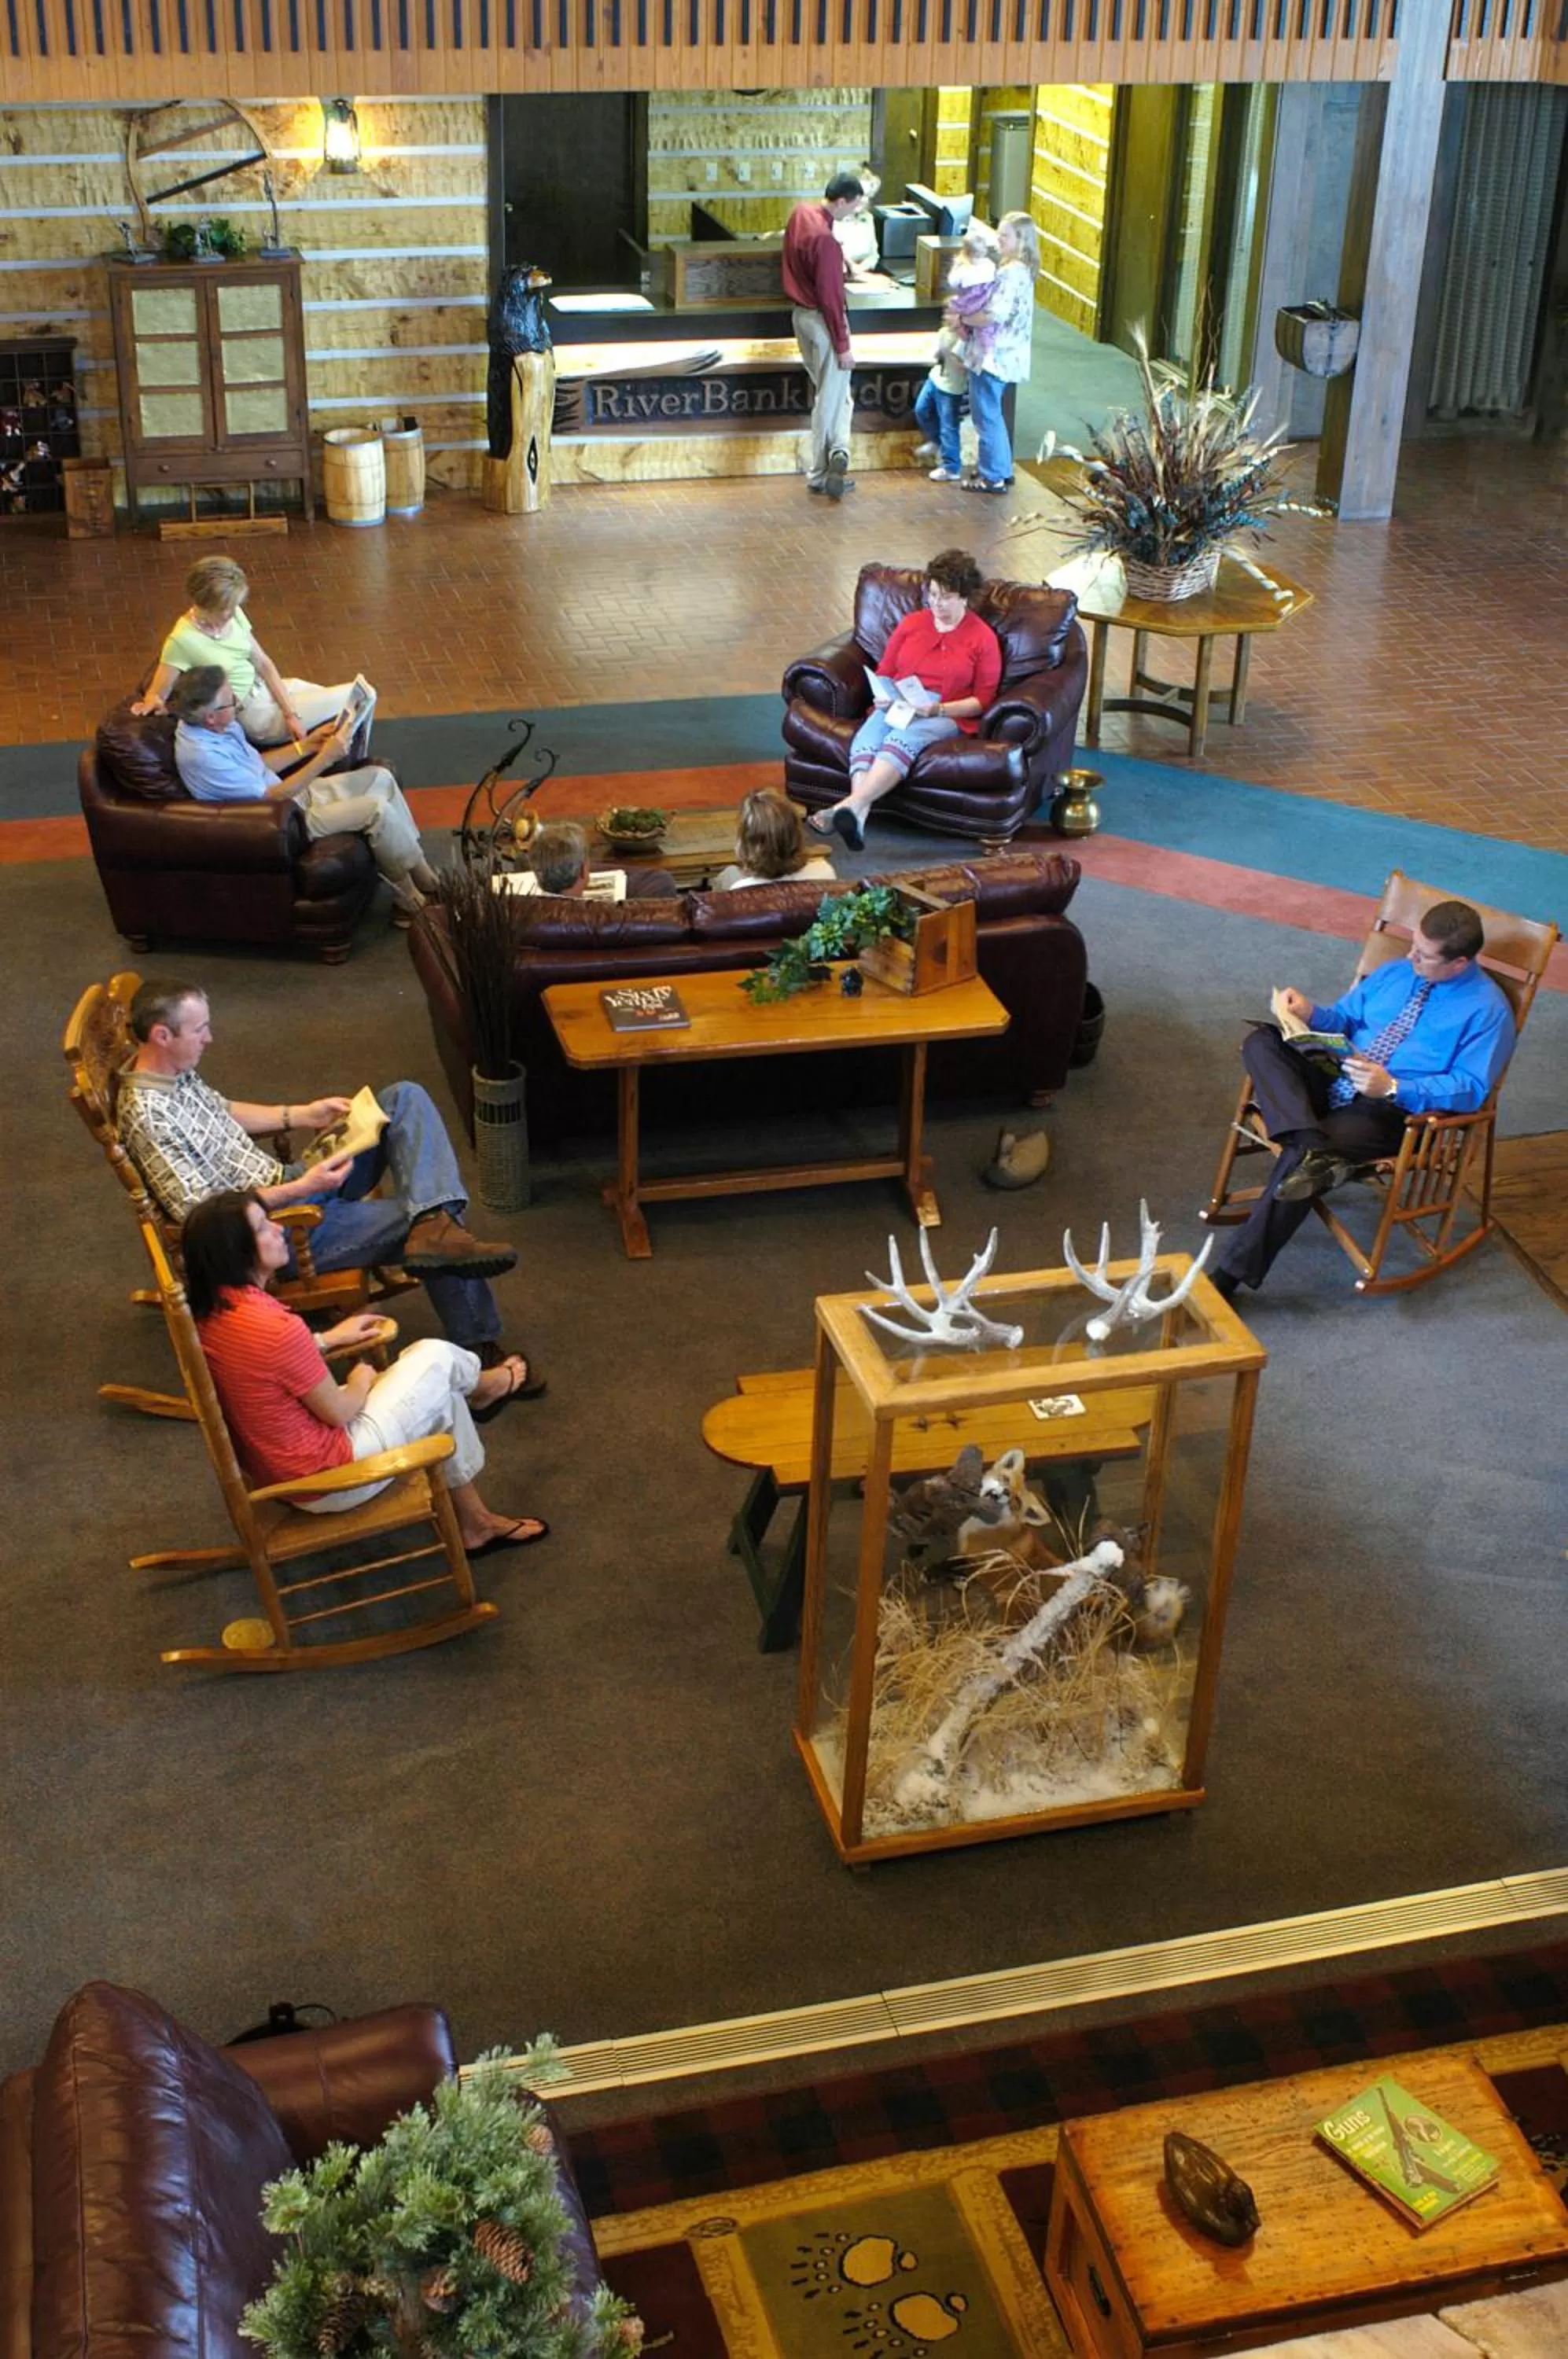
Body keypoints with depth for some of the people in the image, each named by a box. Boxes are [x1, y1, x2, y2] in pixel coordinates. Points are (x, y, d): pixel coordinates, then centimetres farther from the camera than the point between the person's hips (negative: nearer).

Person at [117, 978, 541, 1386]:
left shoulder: (175, 1071, 4)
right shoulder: (145, 1114, -25)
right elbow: (199, 1213, -27)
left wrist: (303, 1115, 12)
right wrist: (302, 1187, -26)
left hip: (290, 1185, 10)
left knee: (404, 1099, -3)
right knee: (418, 1220, -15)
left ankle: (436, 1227, -18)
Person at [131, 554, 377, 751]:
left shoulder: (232, 615, -6)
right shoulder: (182, 641, -27)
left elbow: (264, 664, -3)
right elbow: (156, 697, -22)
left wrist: (291, 714, -13)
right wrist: (153, 702, -48)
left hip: (265, 688, 7)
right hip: (256, 717, -7)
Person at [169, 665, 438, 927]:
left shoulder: (217, 726, -2)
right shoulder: (201, 755, -30)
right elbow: (274, 797, -25)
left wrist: (308, 745, 2)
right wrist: (325, 756, -25)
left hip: (291, 793, 10)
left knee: (380, 777, 5)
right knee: (378, 810, -20)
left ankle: (420, 868, 11)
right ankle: (411, 902, -2)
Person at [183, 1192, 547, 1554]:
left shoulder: (209, 1311, -8)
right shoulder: (275, 1328, -35)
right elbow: (339, 1412, -20)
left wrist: (328, 1340, 14)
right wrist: (361, 1381, 1)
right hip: (325, 1485, -8)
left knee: (444, 1396, 21)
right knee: (438, 1357, 7)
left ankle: (475, 1524, 40)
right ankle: (484, 1386, 46)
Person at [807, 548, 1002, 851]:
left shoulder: (983, 638, 6)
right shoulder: (911, 623, 19)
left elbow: (983, 699, 1)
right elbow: (883, 673, 21)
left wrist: (939, 708, -13)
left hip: (948, 715, -4)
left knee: (903, 738, -38)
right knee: (867, 736, -33)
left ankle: (849, 807, -57)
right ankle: (858, 818, -56)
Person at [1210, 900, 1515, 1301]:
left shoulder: (1488, 1010, -5)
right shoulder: (1394, 973, 15)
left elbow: (1471, 1089, -12)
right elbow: (1345, 1019, 23)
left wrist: (1393, 1087, -22)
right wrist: (1312, 1014, -2)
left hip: (1394, 1110, -7)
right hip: (1337, 1082, 7)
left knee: (1297, 1158, -31)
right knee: (1260, 1042, -19)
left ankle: (1232, 1275, -29)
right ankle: (1314, 1150, -40)